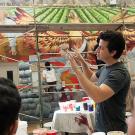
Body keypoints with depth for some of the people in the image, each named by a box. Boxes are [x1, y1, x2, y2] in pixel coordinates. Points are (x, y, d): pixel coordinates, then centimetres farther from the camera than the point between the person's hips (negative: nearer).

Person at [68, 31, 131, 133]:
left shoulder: (119, 73, -24)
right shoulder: (106, 68, 4)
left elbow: (98, 96, -36)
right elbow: (91, 77, 24)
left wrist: (77, 70, -32)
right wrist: (82, 62, 5)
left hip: (113, 130, -8)